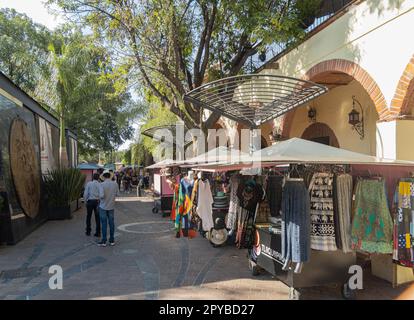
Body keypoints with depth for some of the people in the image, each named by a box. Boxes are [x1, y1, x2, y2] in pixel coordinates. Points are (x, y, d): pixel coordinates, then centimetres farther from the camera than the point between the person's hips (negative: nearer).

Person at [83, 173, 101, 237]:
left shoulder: (89, 183, -3)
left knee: (88, 217, 15)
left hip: (90, 201, 0)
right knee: (97, 217, 7)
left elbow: (85, 194, -4)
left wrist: (85, 201, 7)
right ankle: (98, 232, 9)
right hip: (97, 201, 0)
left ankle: (88, 231, 22)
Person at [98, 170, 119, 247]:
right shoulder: (115, 184, -4)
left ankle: (104, 241, 8)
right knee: (111, 223, 11)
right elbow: (117, 194, 2)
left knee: (104, 224, 4)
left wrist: (100, 197, -1)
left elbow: (101, 195, -23)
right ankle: (112, 240, 18)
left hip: (103, 206, -3)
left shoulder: (102, 184, -15)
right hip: (111, 206, 3)